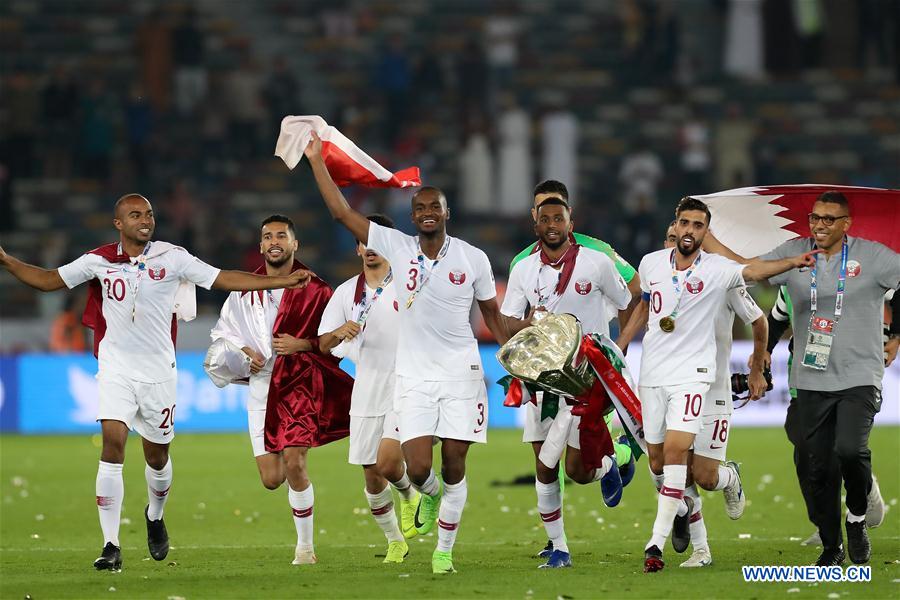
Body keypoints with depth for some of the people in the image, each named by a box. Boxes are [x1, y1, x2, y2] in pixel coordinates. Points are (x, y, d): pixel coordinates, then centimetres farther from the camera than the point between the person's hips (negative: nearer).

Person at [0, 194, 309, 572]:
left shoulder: (172, 258, -3)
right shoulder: (100, 261, -1)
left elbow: (224, 279, -1)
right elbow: (49, 280, 8)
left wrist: (283, 281, -5)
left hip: (158, 371, 1)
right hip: (116, 369, -1)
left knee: (157, 456, 9)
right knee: (112, 444, -16)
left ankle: (155, 517, 42)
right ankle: (111, 546, -16)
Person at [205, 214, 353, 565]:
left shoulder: (315, 290, 0)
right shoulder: (244, 292, 11)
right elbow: (222, 336, 18)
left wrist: (302, 345, -14)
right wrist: (242, 354, -2)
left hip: (301, 384, -4)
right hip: (261, 389, 4)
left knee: (295, 466, -18)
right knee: (272, 479, -1)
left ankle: (305, 546, -5)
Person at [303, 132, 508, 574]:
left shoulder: (472, 259, 0)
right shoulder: (396, 247, -1)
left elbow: (491, 314, 12)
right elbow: (341, 212, -2)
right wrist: (316, 161, -3)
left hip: (460, 372, 0)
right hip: (414, 376, 0)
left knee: (453, 465, -1)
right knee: (418, 467, -9)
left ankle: (445, 550, 12)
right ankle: (430, 495, 28)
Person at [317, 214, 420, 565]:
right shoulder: (347, 292, 7)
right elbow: (324, 343, 3)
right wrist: (339, 333, -17)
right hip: (366, 392, 4)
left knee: (387, 462, -21)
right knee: (372, 478, 5)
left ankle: (410, 497, 12)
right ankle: (395, 542, 24)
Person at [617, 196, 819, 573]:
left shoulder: (717, 270, -8)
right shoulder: (651, 264, 5)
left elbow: (754, 272, -26)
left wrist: (792, 262, -44)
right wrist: (618, 348, 23)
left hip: (691, 373, -4)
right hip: (652, 372, 4)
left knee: (675, 450, -17)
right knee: (658, 460, 8)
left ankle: (656, 542, -15)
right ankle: (682, 506, 40)